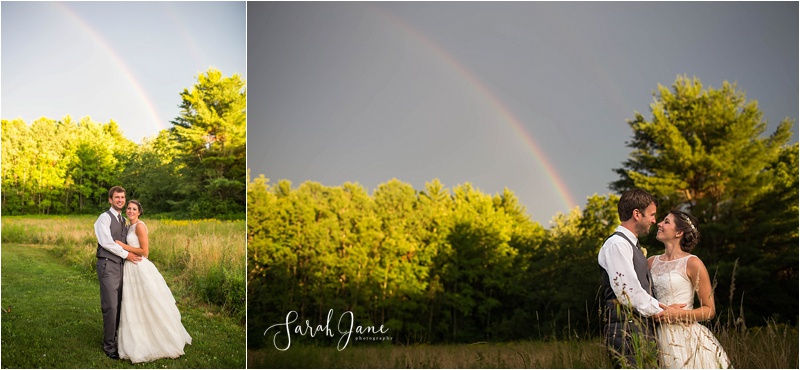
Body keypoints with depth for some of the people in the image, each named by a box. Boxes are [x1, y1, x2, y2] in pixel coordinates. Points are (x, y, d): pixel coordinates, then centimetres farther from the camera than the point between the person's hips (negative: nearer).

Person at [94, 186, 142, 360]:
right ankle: (109, 345, 3)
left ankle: (116, 338, 22)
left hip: (120, 265, 7)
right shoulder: (105, 217, -6)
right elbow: (107, 242, -15)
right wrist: (126, 254, -11)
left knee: (119, 305, 10)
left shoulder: (123, 220, 18)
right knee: (111, 306, -7)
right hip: (108, 265, -7)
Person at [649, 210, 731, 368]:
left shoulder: (692, 263, -5)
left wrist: (678, 314, -17)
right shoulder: (652, 262, 9)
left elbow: (710, 310, -3)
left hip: (685, 339, -4)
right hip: (658, 337, 4)